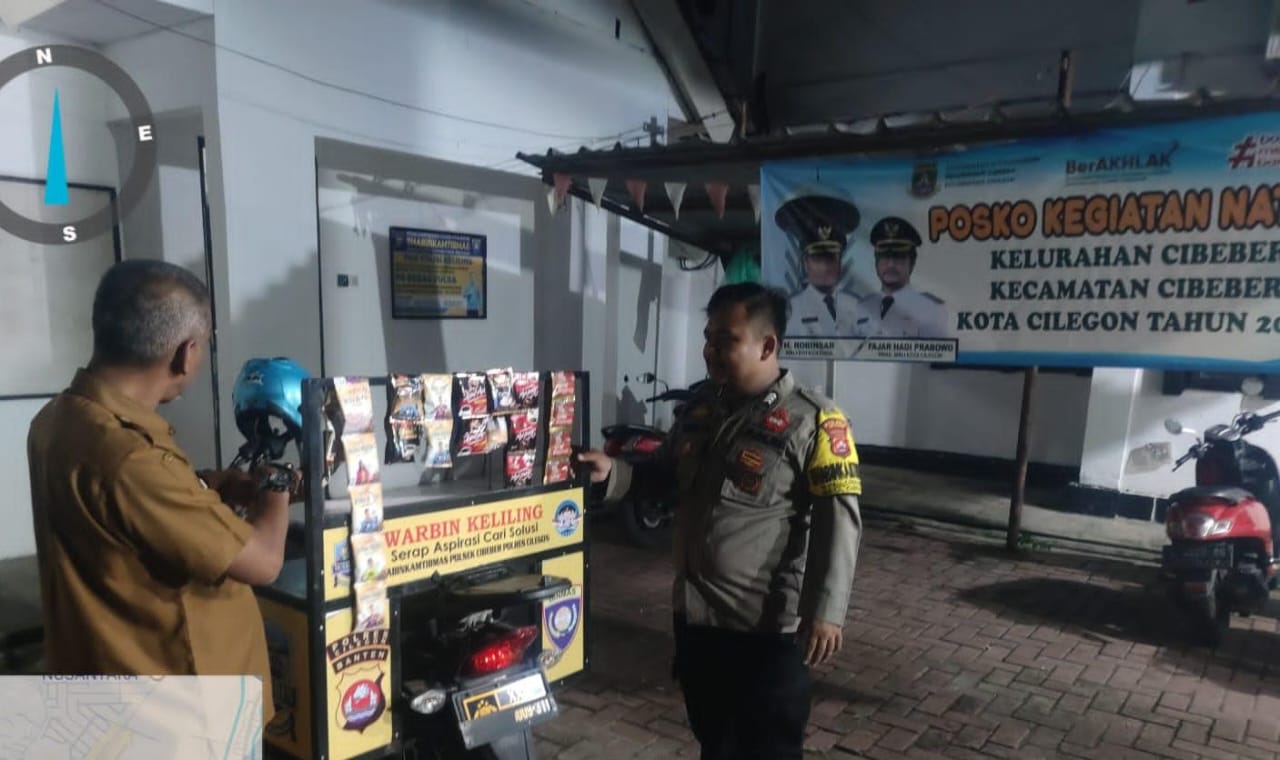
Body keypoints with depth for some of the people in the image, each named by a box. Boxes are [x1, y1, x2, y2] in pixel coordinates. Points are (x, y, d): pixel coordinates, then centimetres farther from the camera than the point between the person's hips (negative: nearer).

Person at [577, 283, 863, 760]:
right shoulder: (701, 407, 6)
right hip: (695, 613, 7)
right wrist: (612, 474, -3)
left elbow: (838, 521, -16)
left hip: (767, 624, -6)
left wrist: (827, 611, -22)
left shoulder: (812, 421, -14)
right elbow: (664, 475, 16)